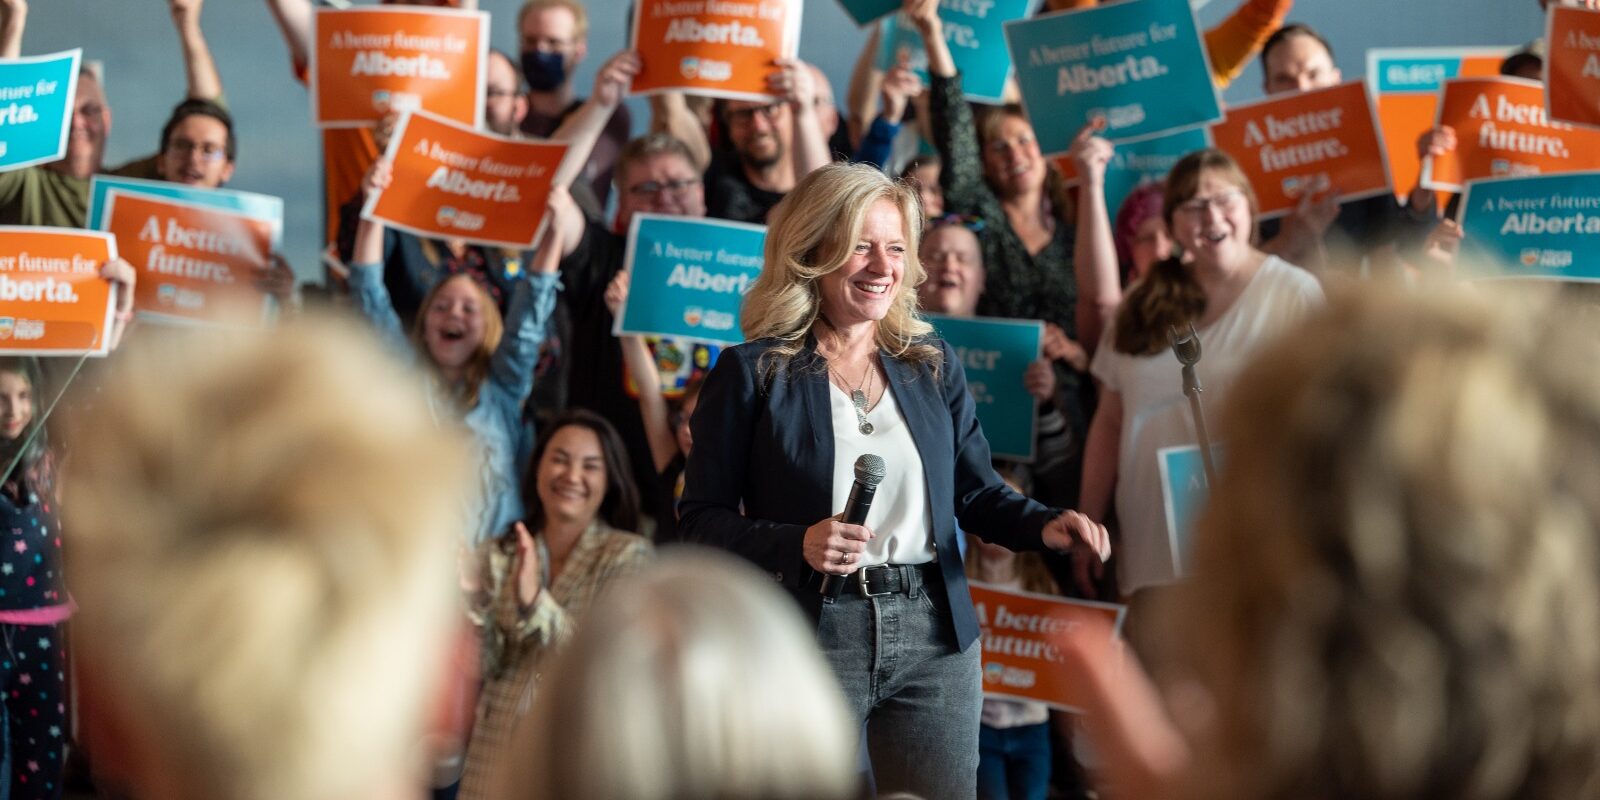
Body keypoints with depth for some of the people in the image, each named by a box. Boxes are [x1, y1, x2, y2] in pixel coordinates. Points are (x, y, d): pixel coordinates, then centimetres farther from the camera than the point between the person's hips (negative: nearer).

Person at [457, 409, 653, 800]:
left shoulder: (628, 555, -2)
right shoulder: (497, 558, 8)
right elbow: (482, 668, 1)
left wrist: (536, 603, -24)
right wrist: (467, 600, -15)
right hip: (497, 753, 2)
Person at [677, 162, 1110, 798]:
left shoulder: (931, 364, 11)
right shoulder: (751, 373, -2)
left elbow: (978, 492, 13)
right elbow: (701, 520, -3)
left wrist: (1045, 526, -8)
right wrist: (798, 544, -20)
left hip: (935, 632, 4)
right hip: (811, 633, -4)